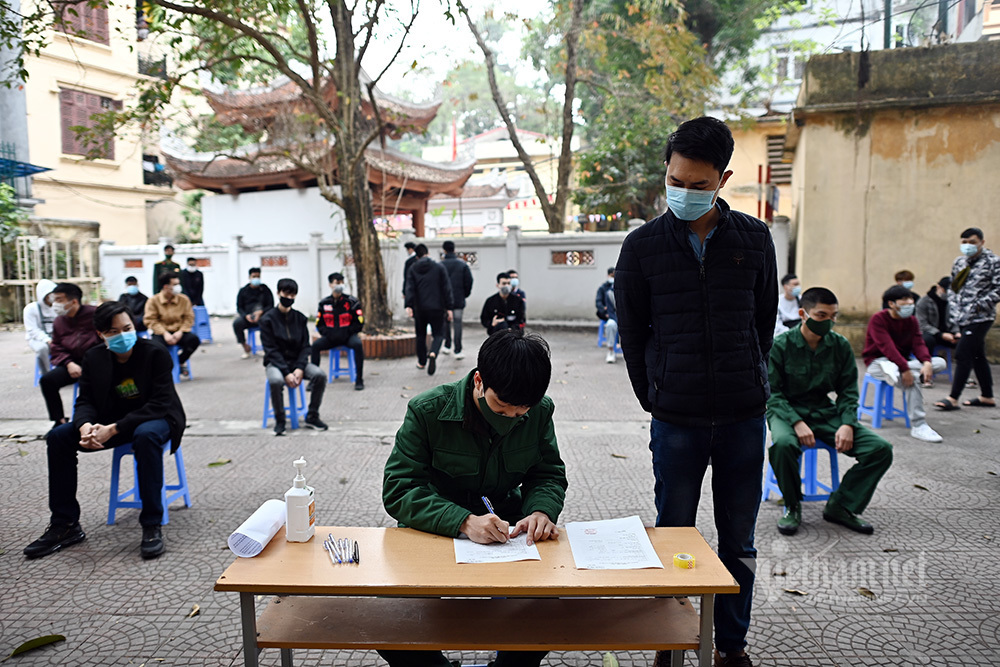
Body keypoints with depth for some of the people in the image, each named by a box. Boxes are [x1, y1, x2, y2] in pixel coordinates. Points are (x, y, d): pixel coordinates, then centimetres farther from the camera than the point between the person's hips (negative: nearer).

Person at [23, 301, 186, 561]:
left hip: (155, 419, -6)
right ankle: (65, 526, -1)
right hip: (112, 421, 6)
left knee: (146, 435, -39)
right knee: (58, 437, -11)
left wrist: (114, 429, -31)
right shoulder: (94, 357, -1)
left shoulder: (155, 353, -18)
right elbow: (85, 400, -1)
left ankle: (151, 526, -30)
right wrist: (85, 426, -26)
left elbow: (159, 404, -23)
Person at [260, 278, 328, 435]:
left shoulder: (300, 318, 3)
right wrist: (286, 372, -23)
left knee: (320, 375, -24)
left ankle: (312, 417, -6)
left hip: (297, 361, 3)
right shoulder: (268, 319, -7)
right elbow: (271, 350, -12)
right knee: (276, 380, -37)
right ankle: (279, 420, -14)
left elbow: (305, 346, 2)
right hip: (275, 362, -3)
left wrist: (300, 368, -16)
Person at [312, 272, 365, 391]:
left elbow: (359, 323, -3)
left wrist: (346, 333, -14)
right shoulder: (324, 303, 6)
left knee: (357, 344, -34)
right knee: (315, 345, -23)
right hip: (330, 338, 3)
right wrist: (328, 334, -9)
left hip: (348, 336, -2)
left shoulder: (351, 302, -2)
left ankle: (359, 380, -24)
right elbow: (319, 324, 9)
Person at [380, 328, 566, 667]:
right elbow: (398, 491, -19)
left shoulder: (539, 412, -6)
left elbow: (549, 474, 5)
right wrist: (463, 521, -35)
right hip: (434, 534, -2)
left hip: (506, 530, 2)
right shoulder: (427, 411, -16)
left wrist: (542, 510, -20)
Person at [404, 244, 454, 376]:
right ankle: (433, 354, -23)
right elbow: (446, 288, -2)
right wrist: (448, 308, 1)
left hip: (419, 309, 2)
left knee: (421, 335, 18)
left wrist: (409, 306, -14)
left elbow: (410, 288, -8)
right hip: (436, 308, -2)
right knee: (438, 334, 5)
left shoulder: (412, 269, 3)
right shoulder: (439, 268, 0)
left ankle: (422, 361, 26)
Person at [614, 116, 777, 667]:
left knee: (739, 540, 14)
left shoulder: (753, 238, 3)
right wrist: (654, 398, 3)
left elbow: (765, 319, 12)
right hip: (676, 419, -1)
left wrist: (748, 383, 8)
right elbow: (630, 331, 4)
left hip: (744, 415, 2)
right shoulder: (643, 244, -1)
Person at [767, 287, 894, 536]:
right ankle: (792, 506, -10)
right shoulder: (781, 345, -9)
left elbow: (848, 391, 7)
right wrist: (797, 422, -25)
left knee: (881, 449, -15)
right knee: (783, 444, -38)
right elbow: (772, 394, -10)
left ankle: (840, 506, 3)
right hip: (787, 411, -4)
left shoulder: (841, 345, 2)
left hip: (826, 412, 4)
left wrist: (847, 424, -12)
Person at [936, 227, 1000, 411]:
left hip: (980, 318, -7)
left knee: (962, 356, -11)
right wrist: (953, 308, 10)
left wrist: (979, 306, -18)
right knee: (977, 356, 13)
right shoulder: (959, 262, 13)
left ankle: (953, 398, -7)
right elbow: (953, 286, 22)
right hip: (963, 318, 7)